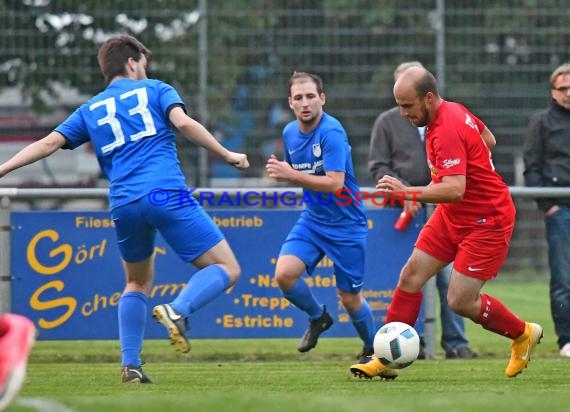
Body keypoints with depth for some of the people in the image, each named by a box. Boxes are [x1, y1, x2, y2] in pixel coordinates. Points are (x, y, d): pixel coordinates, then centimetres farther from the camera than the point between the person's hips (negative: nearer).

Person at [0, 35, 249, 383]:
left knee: (138, 283, 26)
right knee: (227, 270, 0)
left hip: (124, 205, 4)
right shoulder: (155, 90, 13)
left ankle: (131, 365, 12)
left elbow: (50, 142, 13)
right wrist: (227, 155, 0)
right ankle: (178, 310, -27)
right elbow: (183, 122, -5)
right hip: (167, 196, -4)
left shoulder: (90, 110, 21)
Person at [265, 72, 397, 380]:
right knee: (284, 274, -17)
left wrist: (290, 175, -32)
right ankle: (318, 317, 12)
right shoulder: (290, 133, 3)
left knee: (350, 297, 3)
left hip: (345, 224, -6)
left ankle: (372, 349, 30)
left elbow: (334, 183, -29)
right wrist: (280, 171, 3)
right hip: (312, 219, 6)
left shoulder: (331, 132, -21)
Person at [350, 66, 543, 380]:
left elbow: (454, 190, -37)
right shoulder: (454, 111, 1)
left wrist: (408, 192, -43)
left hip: (487, 221, -10)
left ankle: (523, 334, 16)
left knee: (460, 301, -8)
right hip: (451, 215, 10)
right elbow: (488, 139, 19)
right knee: (411, 277, 1)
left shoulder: (447, 131, -28)